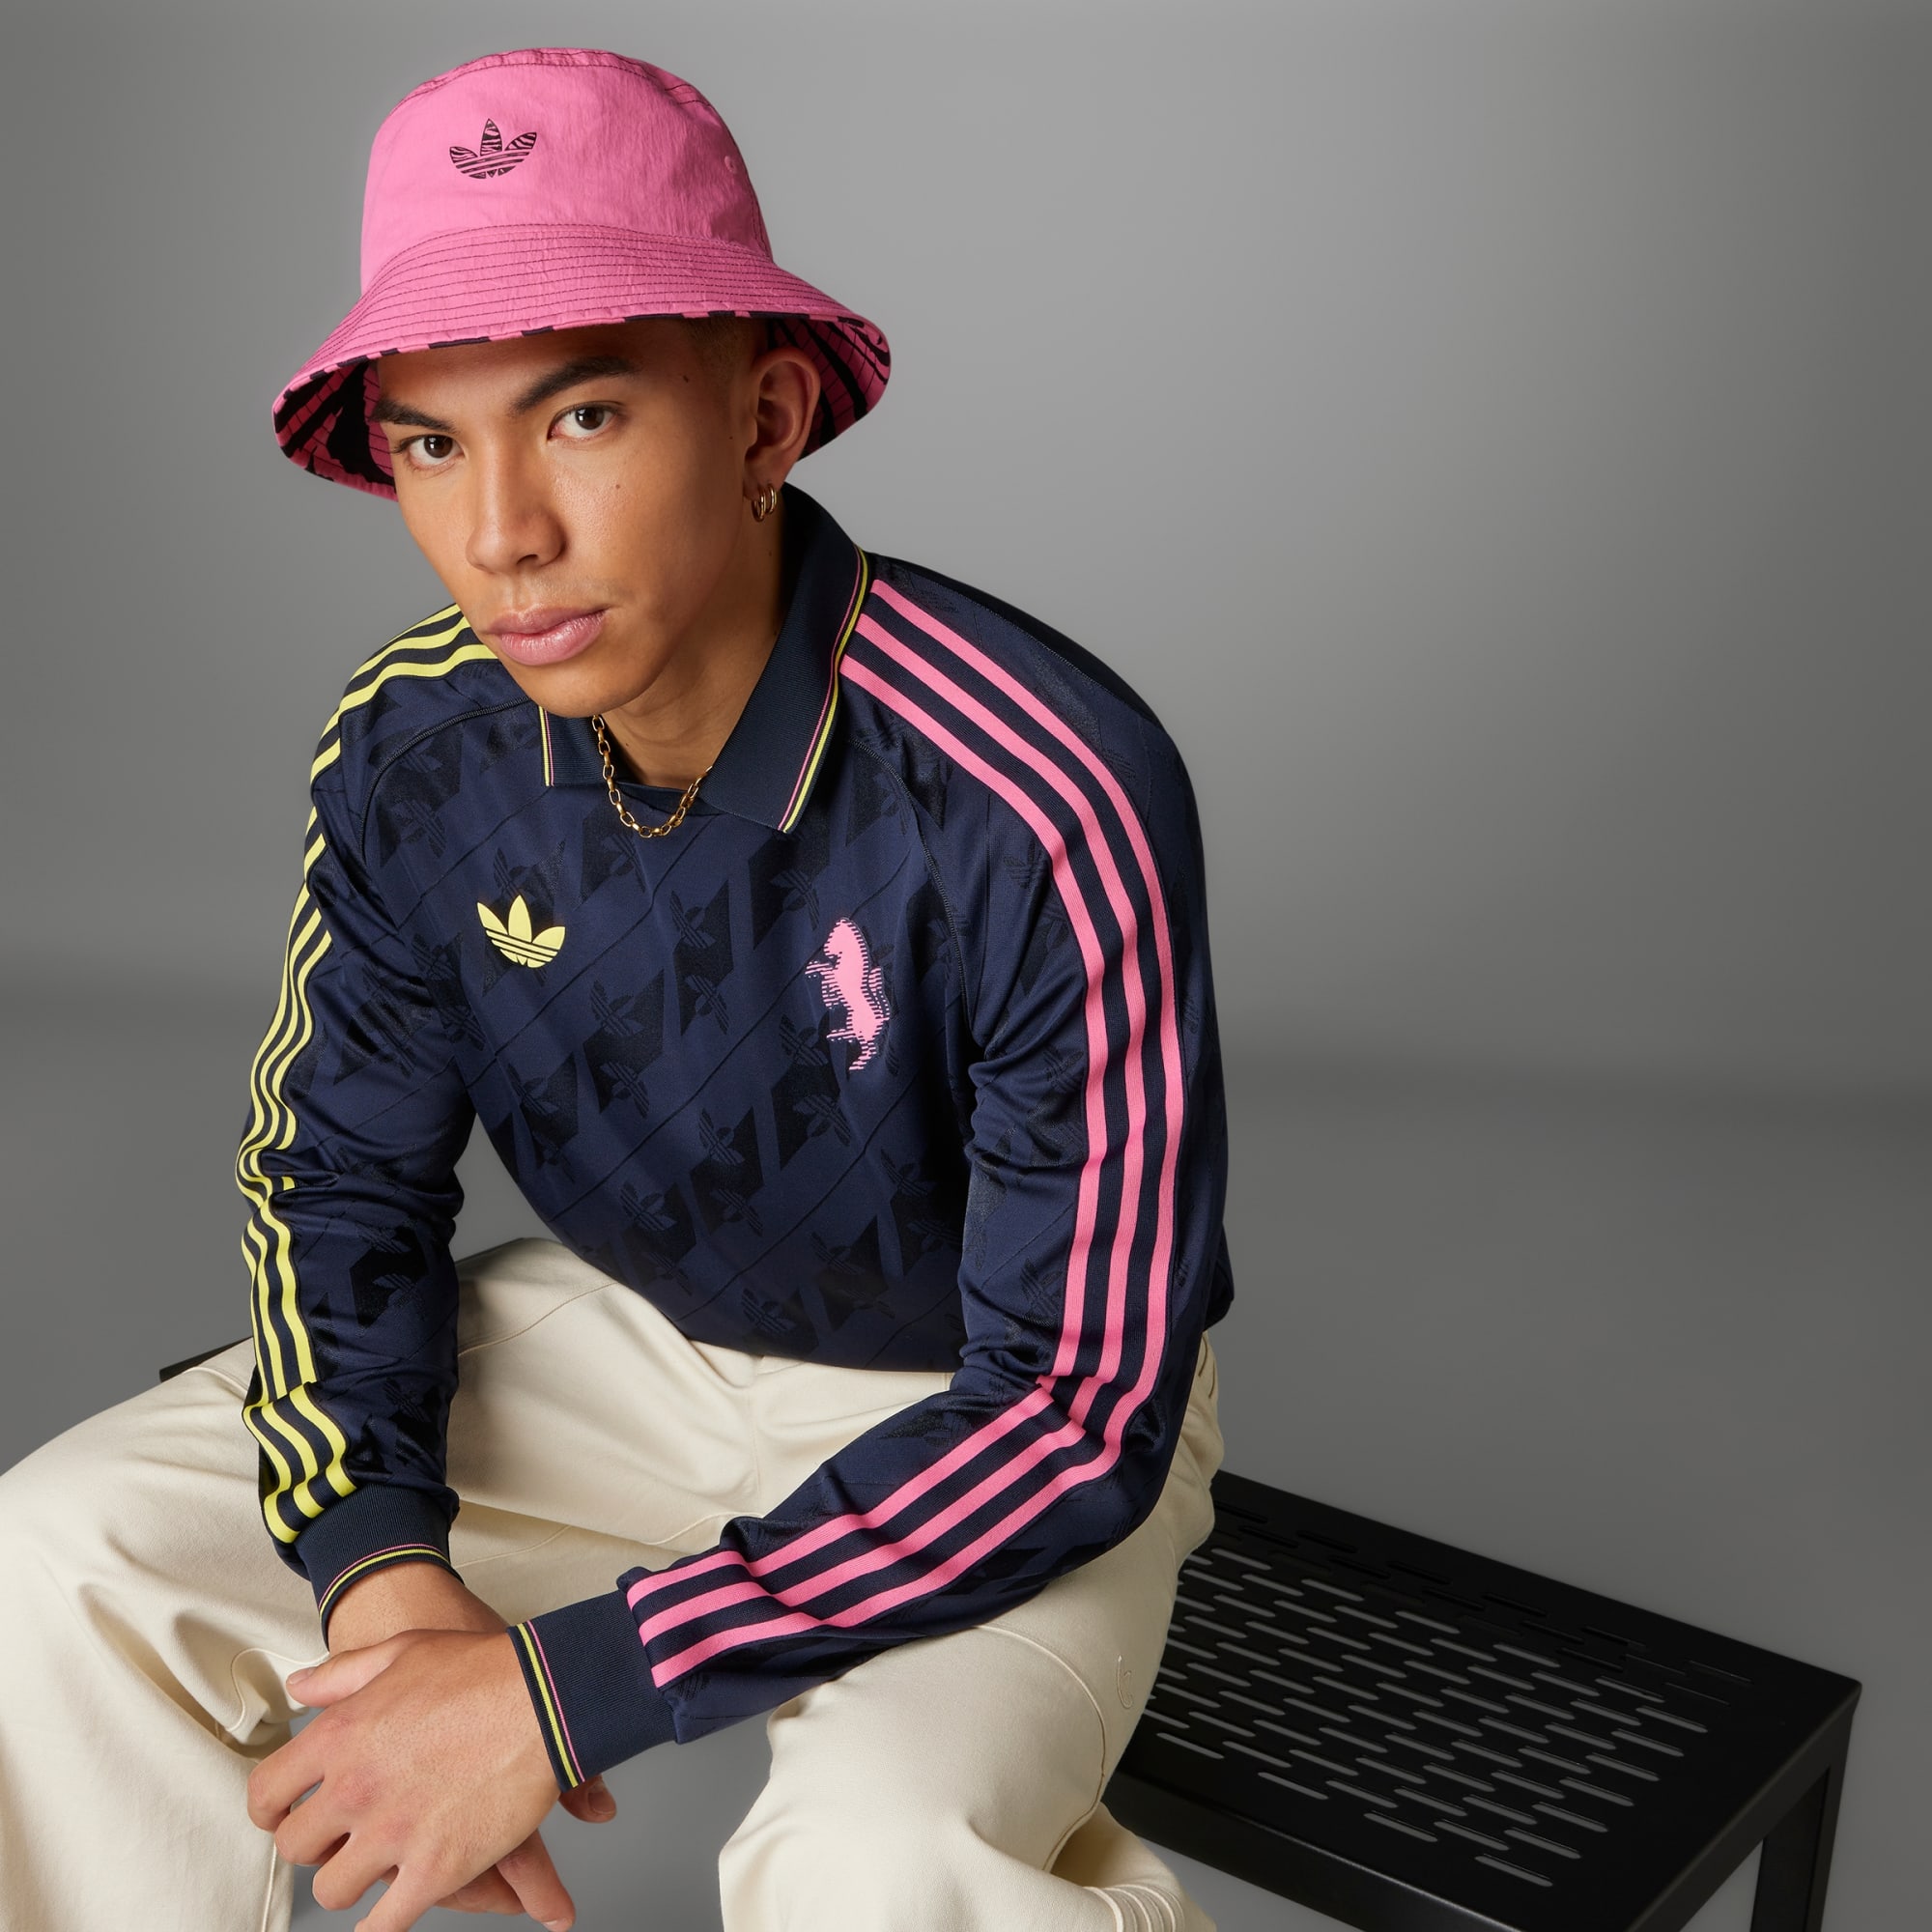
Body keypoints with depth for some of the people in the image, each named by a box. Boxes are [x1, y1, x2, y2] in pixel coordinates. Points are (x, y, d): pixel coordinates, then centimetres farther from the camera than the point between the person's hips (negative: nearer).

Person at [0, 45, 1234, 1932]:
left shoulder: (1046, 803, -31)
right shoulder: (413, 750, -14)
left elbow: (1086, 1406, -27)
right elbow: (339, 1171, -1)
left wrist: (564, 1688, -30)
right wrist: (379, 1556, -20)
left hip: (1000, 1419, -4)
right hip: (630, 1341, 5)